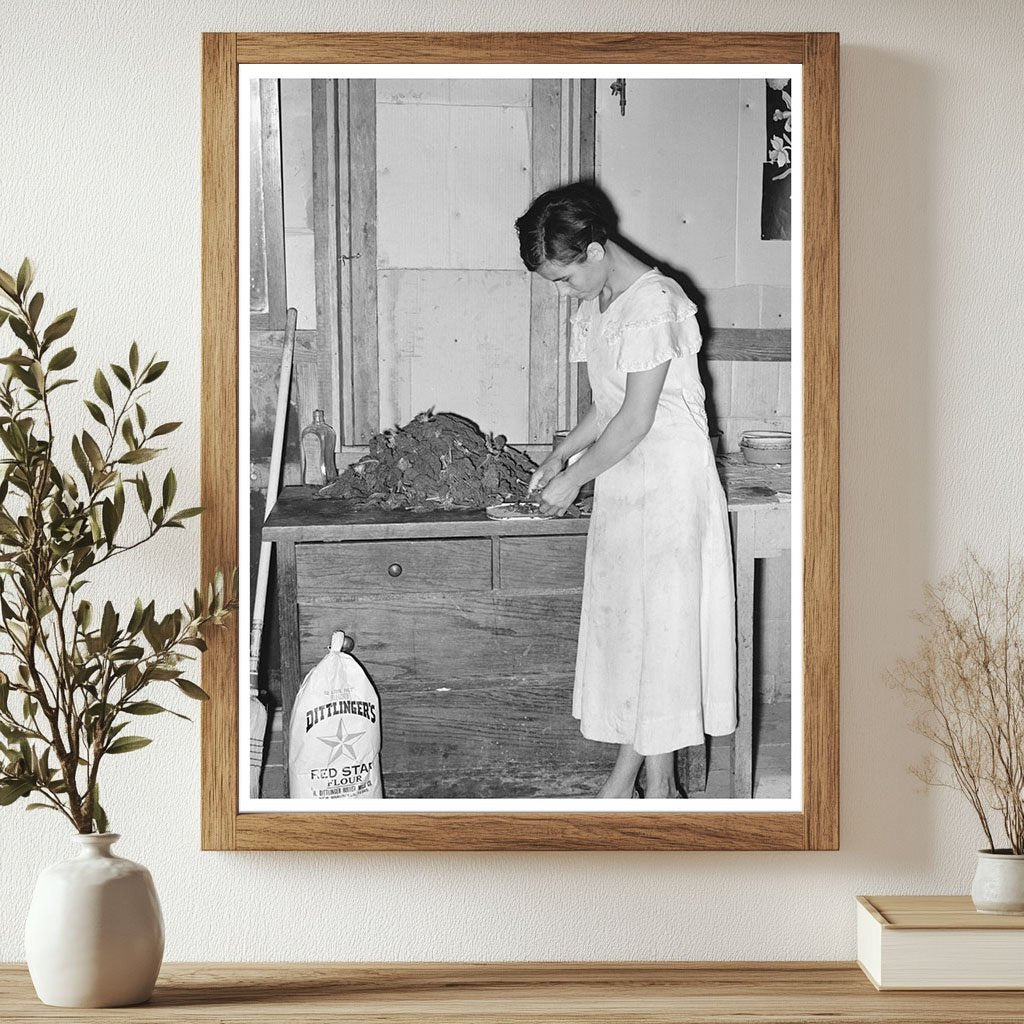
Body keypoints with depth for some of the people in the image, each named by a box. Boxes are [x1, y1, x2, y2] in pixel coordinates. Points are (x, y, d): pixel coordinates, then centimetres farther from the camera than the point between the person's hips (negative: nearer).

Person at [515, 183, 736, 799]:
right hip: (621, 484, 9)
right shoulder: (597, 306, 9)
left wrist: (575, 478, -11)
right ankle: (626, 778, 16)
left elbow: (636, 419, -20)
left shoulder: (653, 304, -19)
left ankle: (659, 783, 6)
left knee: (661, 626, -3)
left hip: (670, 480, -9)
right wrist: (561, 456, 6)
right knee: (622, 625, 9)